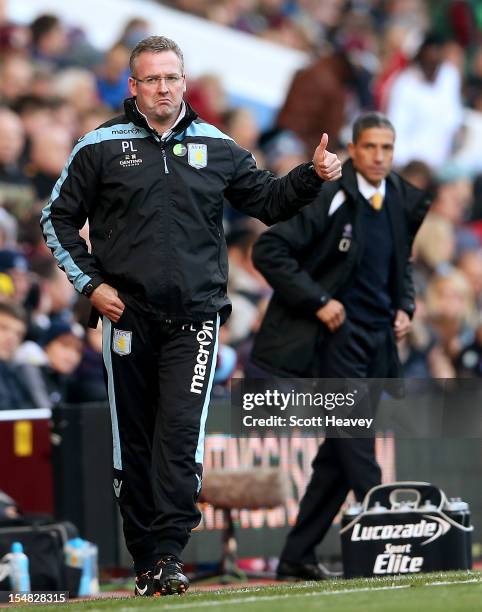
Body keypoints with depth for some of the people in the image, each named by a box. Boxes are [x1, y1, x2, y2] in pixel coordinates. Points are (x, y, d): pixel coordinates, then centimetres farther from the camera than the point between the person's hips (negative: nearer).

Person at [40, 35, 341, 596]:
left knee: (181, 434, -14)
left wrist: (313, 176, 0)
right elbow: (58, 219, 9)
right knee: (134, 441, 4)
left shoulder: (216, 147, 9)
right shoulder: (102, 146, 4)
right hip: (127, 315, 0)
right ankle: (144, 560, 13)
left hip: (195, 318, 0)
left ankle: (167, 555, -15)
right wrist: (90, 283, 0)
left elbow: (268, 201, 17)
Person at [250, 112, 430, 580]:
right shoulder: (328, 196, -13)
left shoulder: (403, 203, 8)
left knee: (341, 452, 8)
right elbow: (268, 251, -16)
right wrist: (318, 301, -20)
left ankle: (297, 556, 14)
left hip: (378, 339, 7)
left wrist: (404, 306, 7)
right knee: (356, 444, -12)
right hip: (337, 329, -7)